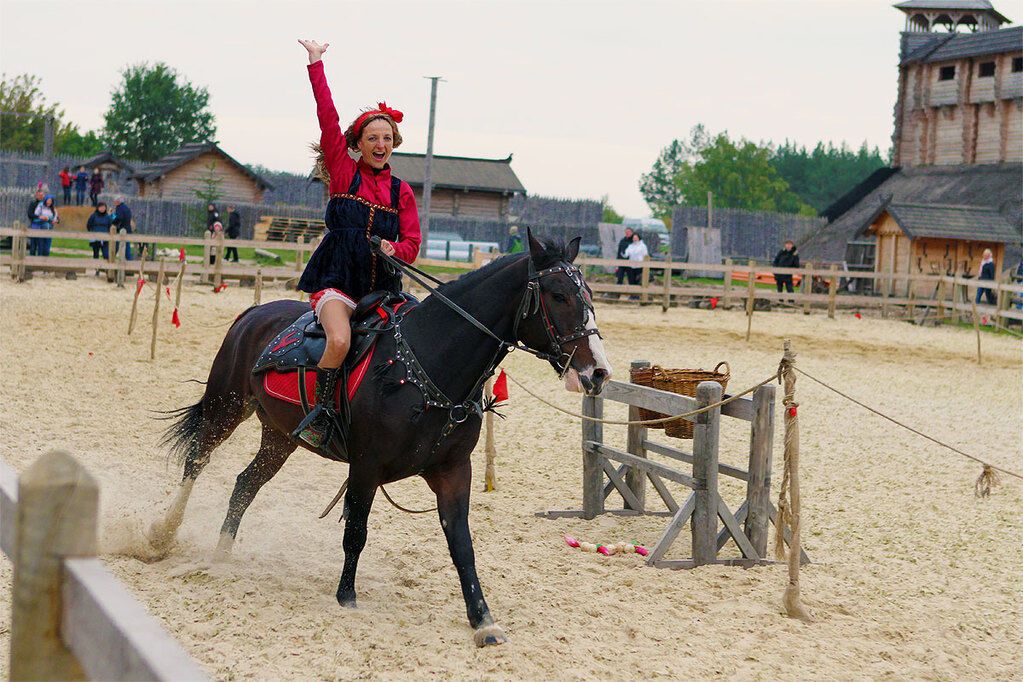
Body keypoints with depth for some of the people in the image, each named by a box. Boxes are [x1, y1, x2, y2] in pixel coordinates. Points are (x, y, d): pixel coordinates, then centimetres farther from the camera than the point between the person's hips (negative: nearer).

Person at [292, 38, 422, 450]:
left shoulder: (401, 191, 12)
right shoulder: (343, 173, 5)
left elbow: (412, 242, 7)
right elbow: (327, 118, -1)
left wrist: (395, 251, -17)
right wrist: (316, 64, -2)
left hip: (383, 286, 3)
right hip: (337, 281, -3)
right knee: (340, 340, -31)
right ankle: (321, 411, -17)